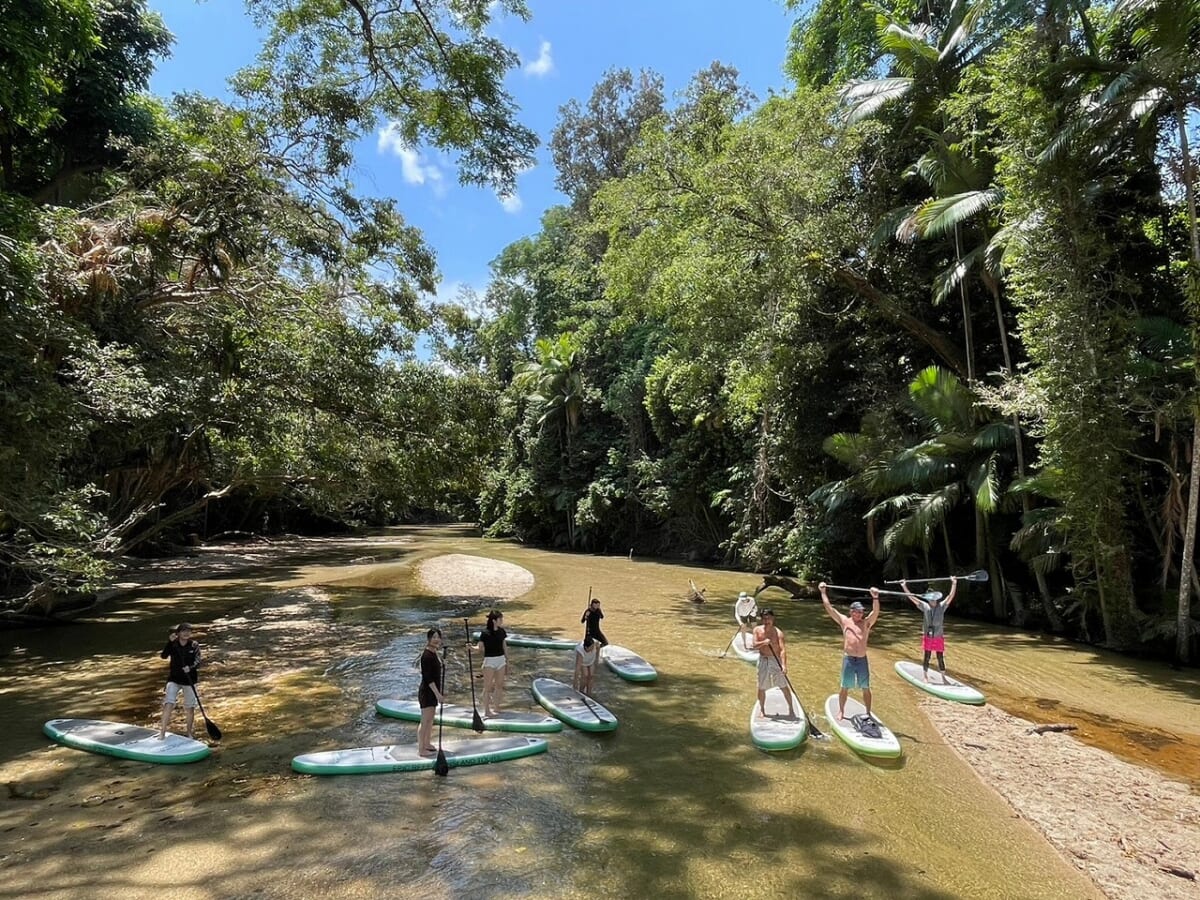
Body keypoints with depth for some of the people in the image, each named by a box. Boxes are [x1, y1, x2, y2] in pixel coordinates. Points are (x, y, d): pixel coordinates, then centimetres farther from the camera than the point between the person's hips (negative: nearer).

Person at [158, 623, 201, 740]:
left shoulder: (194, 645, -6)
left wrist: (190, 668, -33)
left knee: (190, 707, 8)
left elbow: (197, 662, -13)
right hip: (174, 679, 0)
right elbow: (164, 656, -23)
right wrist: (170, 642, -33)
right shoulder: (173, 644, -6)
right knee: (168, 705, -13)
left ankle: (190, 732, 26)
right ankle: (162, 733, -2)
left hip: (190, 680, 0)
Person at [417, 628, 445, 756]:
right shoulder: (427, 655, -21)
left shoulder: (434, 653, 8)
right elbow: (428, 678, -23)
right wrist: (438, 694, -24)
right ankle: (421, 749, 7)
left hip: (433, 691, 9)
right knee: (425, 721, -2)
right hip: (427, 692, -9)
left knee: (430, 720, 18)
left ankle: (427, 744, 30)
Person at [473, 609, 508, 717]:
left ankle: (496, 708, 22)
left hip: (501, 660, 6)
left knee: (499, 685, 11)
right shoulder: (485, 632, -14)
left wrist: (507, 661, 15)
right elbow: (479, 647, -13)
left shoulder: (501, 631, 2)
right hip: (489, 660, -5)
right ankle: (487, 710, 8)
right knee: (488, 686, 0)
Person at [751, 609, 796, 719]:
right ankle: (762, 709, 25)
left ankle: (791, 709, 17)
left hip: (776, 661, -2)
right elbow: (755, 645, -10)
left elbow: (782, 650, -21)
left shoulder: (778, 633, -12)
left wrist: (784, 665, -32)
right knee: (761, 687, 9)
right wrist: (763, 642, -30)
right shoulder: (757, 630, -2)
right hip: (763, 661, 2)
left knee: (784, 686, 2)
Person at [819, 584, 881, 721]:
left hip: (862, 659, 1)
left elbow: (875, 612, -13)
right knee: (844, 687, 8)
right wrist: (823, 592, -5)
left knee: (866, 688, 9)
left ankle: (868, 712, 23)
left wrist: (875, 598, -29)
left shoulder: (866, 623, 4)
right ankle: (841, 711, 22)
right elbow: (829, 608, -1)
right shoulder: (844, 621, 3)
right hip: (848, 659, -1)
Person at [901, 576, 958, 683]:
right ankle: (925, 676, 20)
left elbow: (951, 596, -13)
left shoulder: (942, 606, -4)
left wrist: (954, 583, -23)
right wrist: (904, 586, -8)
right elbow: (911, 597, -2)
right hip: (927, 637, 0)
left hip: (939, 637, 0)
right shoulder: (925, 606, -2)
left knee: (940, 658, 8)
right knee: (927, 657, 9)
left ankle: (943, 677, 22)